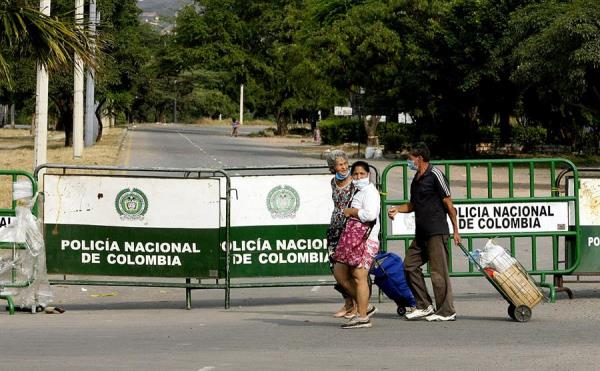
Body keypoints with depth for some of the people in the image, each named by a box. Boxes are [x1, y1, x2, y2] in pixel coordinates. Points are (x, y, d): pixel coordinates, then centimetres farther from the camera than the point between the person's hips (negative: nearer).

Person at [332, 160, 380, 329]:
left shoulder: (369, 191, -8)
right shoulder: (358, 192, 22)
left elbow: (370, 214, -22)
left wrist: (351, 211, -10)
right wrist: (351, 212, 15)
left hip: (364, 239, -11)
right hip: (352, 237, 11)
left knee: (359, 276, -11)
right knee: (339, 273, 11)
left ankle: (362, 317, -8)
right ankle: (365, 307, 17)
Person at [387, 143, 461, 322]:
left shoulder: (435, 175, -9)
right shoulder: (416, 179, 17)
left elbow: (448, 204, -9)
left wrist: (455, 230, -10)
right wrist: (398, 209, 7)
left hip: (437, 232, -9)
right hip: (421, 233, 9)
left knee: (438, 271, -7)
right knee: (410, 265, 8)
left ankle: (446, 311, -1)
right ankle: (424, 306, 15)